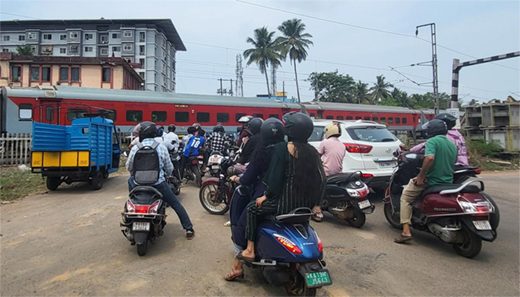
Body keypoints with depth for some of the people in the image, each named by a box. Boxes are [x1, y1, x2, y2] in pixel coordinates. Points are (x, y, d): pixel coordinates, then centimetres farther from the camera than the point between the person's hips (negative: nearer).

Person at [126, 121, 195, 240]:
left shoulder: (135, 148, -6)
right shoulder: (161, 148, -7)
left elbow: (129, 167, 5)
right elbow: (169, 168, 1)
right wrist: (167, 175, 23)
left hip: (139, 185, 2)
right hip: (158, 184, -2)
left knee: (130, 180, 35)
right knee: (176, 204, 12)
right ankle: (189, 229, 11)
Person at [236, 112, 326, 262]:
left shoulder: (282, 148, -12)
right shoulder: (312, 151, 4)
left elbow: (275, 178, -16)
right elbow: (321, 179, 4)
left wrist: (266, 196, -1)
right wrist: (315, 203, 13)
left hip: (286, 201, -6)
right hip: (306, 203, 7)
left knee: (252, 208, 17)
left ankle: (250, 250, 17)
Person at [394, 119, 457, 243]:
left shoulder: (432, 141, -12)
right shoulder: (453, 145, 12)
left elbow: (430, 158, -30)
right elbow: (453, 163, 21)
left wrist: (421, 175, -21)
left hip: (431, 182, -7)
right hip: (448, 182, 8)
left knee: (405, 197, 5)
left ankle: (406, 232, -7)